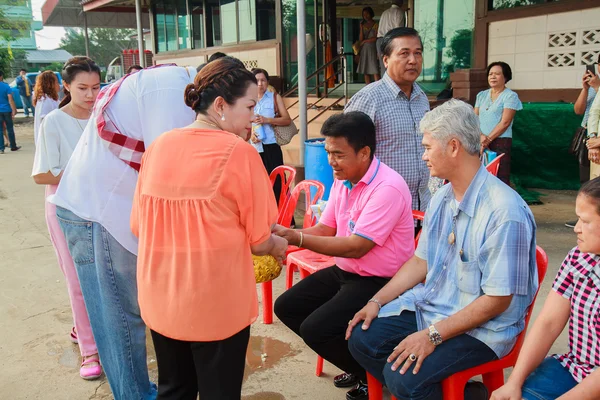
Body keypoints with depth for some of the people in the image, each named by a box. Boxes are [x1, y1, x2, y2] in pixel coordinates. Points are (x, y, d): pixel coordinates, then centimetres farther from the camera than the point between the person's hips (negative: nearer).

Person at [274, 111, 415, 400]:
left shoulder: (387, 188, -25)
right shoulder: (342, 180, 3)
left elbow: (356, 247, -28)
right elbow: (325, 229, 4)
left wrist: (297, 239, -31)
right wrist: (287, 234, -15)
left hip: (379, 282, -9)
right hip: (344, 271, 10)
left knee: (315, 329, -22)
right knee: (287, 307, 8)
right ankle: (357, 366, 19)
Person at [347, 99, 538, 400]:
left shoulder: (505, 212, -24)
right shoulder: (441, 198, 3)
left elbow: (498, 300, -22)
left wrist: (433, 336, -22)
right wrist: (377, 301, 2)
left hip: (481, 326, -8)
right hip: (430, 304, 8)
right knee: (362, 338, -3)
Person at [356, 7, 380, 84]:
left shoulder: (376, 25, 0)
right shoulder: (363, 24, 14)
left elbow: (376, 38, -6)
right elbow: (360, 38, 12)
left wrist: (364, 41, -2)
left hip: (372, 49, -4)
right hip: (363, 49, 4)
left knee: (375, 71, -13)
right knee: (366, 72, 2)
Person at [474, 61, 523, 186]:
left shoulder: (510, 96, 0)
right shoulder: (481, 95, 16)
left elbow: (505, 122, -9)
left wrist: (488, 139, -13)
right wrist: (481, 136, -9)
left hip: (500, 141, -5)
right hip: (481, 142, 5)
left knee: (500, 177, -9)